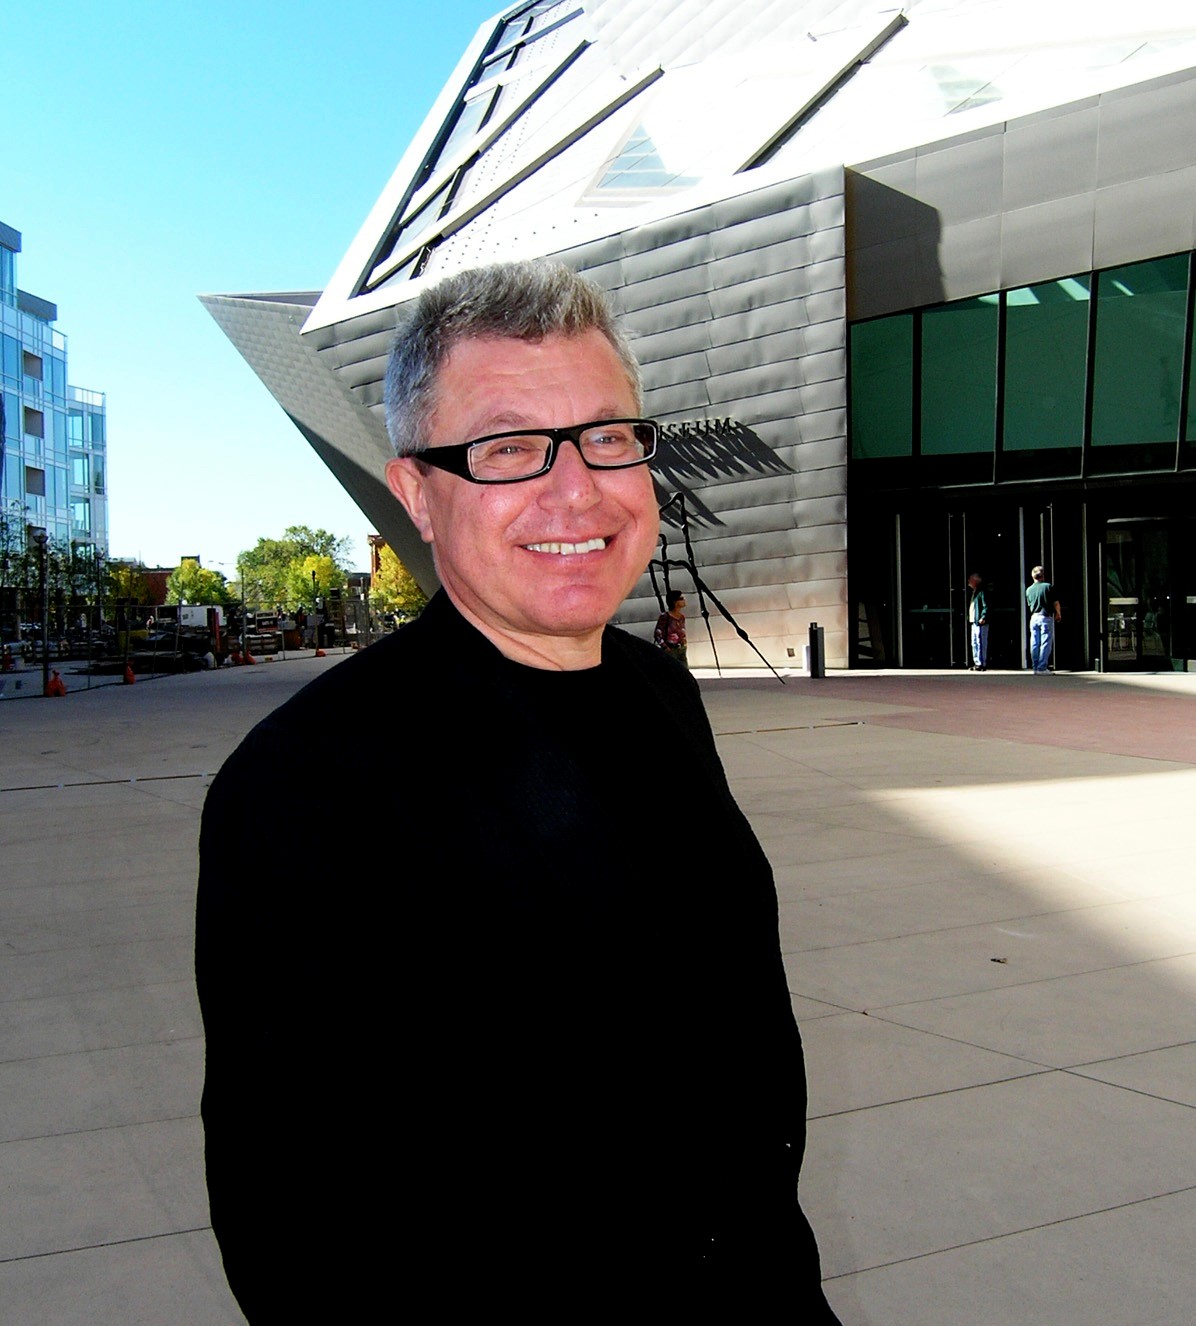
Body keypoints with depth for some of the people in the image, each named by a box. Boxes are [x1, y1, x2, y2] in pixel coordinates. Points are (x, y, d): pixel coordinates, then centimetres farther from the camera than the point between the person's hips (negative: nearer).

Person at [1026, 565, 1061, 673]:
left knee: (1034, 644, 7)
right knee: (1045, 643, -2)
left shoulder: (1029, 590, 5)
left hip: (1034, 617, 4)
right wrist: (1058, 614, 12)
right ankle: (1042, 668, -7)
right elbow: (1056, 603, -3)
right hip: (1046, 617, -4)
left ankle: (1035, 667, 10)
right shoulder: (1048, 586, -7)